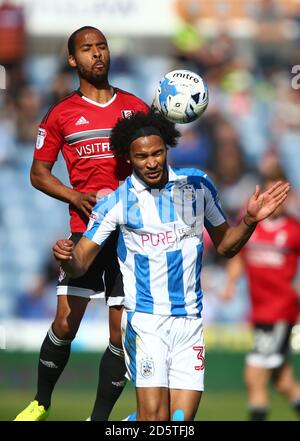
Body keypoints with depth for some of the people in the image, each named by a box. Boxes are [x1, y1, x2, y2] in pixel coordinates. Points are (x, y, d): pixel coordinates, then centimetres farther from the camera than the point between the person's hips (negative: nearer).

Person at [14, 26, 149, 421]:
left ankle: (99, 418, 8)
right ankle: (41, 403, 14)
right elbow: (39, 173, 8)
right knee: (65, 322, -7)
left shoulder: (137, 107, 10)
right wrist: (76, 197, -8)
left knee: (123, 333, -2)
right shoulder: (62, 114, 6)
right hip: (84, 231, -1)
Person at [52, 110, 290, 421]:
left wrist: (250, 220, -2)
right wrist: (65, 257, -24)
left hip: (190, 319, 3)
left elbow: (225, 246, 16)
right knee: (154, 417, -16)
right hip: (146, 320, -3)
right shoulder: (115, 203, -2)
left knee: (182, 419, -4)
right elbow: (80, 265, -2)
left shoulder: (197, 186, 6)